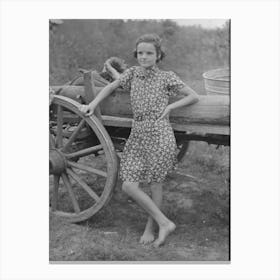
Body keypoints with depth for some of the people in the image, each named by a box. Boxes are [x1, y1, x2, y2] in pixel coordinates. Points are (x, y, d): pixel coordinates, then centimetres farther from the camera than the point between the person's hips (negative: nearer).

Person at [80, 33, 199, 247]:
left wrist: (170, 107, -6)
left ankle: (150, 228, 21)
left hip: (160, 135, -4)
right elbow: (112, 87, 20)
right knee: (129, 186, -2)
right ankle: (165, 223, 11)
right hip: (138, 135, 5)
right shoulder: (133, 73, 9)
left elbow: (194, 97, 2)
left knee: (156, 185, 1)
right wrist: (93, 105, 11)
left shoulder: (167, 78, -1)